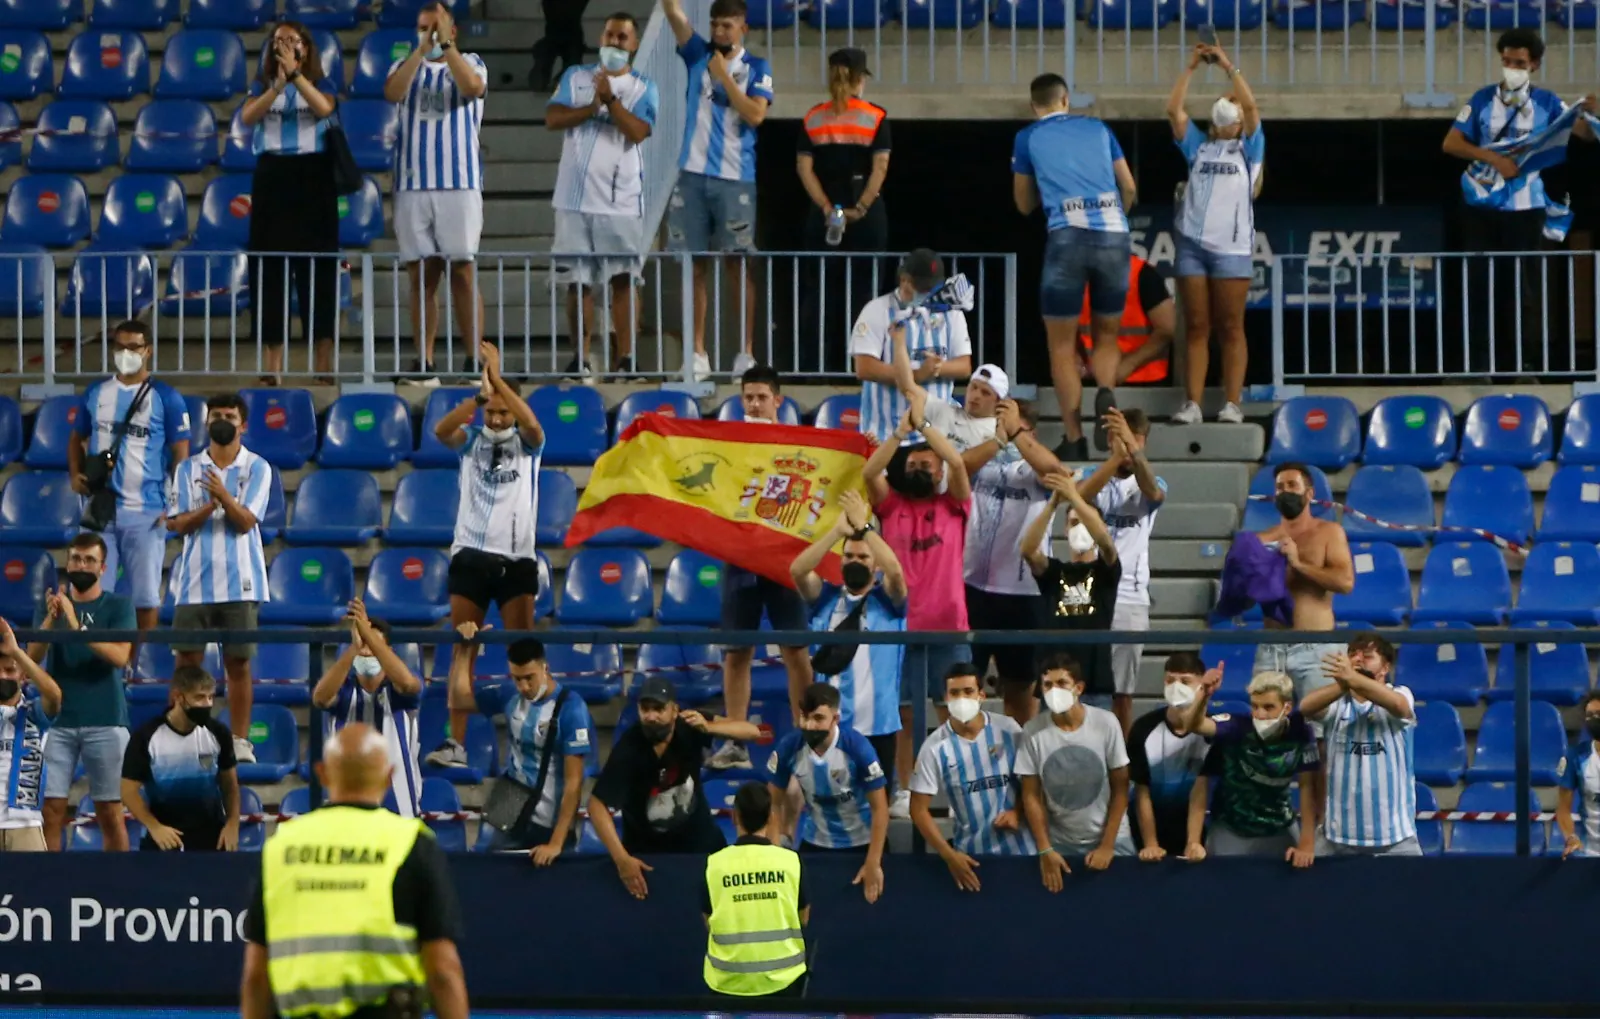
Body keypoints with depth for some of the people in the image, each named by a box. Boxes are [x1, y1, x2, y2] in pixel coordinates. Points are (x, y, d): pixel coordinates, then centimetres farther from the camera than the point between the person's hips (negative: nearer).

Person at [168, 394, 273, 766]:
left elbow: (245, 522, -8)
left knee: (239, 663, 1)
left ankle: (239, 741, 6)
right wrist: (208, 508, -18)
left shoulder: (257, 468, 2)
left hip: (239, 582, -1)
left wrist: (224, 497, -26)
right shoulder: (188, 468, 8)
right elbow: (177, 524, 0)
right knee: (187, 660, 0)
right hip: (195, 579, 1)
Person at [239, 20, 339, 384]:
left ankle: (324, 361, -3)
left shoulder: (321, 85, 8)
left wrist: (294, 72, -20)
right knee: (270, 265, -2)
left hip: (313, 176, -1)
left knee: (317, 264, -4)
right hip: (272, 177, 1)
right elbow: (247, 117, -9)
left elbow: (324, 109, -15)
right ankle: (273, 362, 0)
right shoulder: (262, 86, 11)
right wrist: (278, 84, -22)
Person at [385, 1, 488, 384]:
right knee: (420, 274, 1)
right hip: (412, 186, 2)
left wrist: (446, 44, -13)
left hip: (459, 183, -2)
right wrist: (421, 48, -10)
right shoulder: (405, 66, 14)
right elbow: (393, 93, -8)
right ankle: (425, 362, 2)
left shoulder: (469, 62, 9)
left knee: (463, 272, -4)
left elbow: (473, 86, -14)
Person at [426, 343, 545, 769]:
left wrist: (499, 379, -21)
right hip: (471, 555, 1)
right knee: (463, 649, -2)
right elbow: (441, 430, -15)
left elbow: (532, 423, -19)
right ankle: (456, 741, -4)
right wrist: (479, 395, -28)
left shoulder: (527, 445, 5)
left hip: (517, 560, -1)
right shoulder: (471, 441, 7)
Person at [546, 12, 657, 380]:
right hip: (576, 198, 2)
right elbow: (552, 119, 0)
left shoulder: (643, 88, 6)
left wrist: (611, 99, -19)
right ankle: (581, 359, 7)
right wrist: (591, 108, -12)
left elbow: (638, 131, -9)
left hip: (622, 201, -2)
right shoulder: (575, 77, 11)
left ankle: (624, 358, -6)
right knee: (577, 281, 2)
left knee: (624, 281, -6)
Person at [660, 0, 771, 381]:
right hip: (692, 175, 3)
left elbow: (756, 115, -10)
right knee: (695, 266, 2)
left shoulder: (756, 68, 3)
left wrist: (724, 76, -12)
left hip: (735, 178, -3)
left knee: (737, 264, 0)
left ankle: (746, 352, 4)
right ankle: (698, 354, 4)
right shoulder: (698, 55, 10)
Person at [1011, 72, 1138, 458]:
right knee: (1106, 334, 17)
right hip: (1114, 234, 2)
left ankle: (1074, 438, 0)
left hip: (1068, 236, -2)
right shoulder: (1098, 129, 18)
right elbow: (1128, 187, 22)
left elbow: (1024, 205, 22)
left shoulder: (1028, 138, 13)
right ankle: (1105, 395, -13)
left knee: (1062, 344, 8)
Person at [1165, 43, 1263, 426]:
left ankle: (1232, 404, -2)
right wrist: (1191, 68, 0)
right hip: (1193, 245, 3)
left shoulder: (1248, 149, 10)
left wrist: (1229, 67, -8)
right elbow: (1173, 110, 6)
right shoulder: (1198, 147, 17)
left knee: (1230, 329, -2)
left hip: (1232, 247, -3)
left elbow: (1251, 107, -5)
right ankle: (1192, 404, -1)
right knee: (1196, 328, 1)